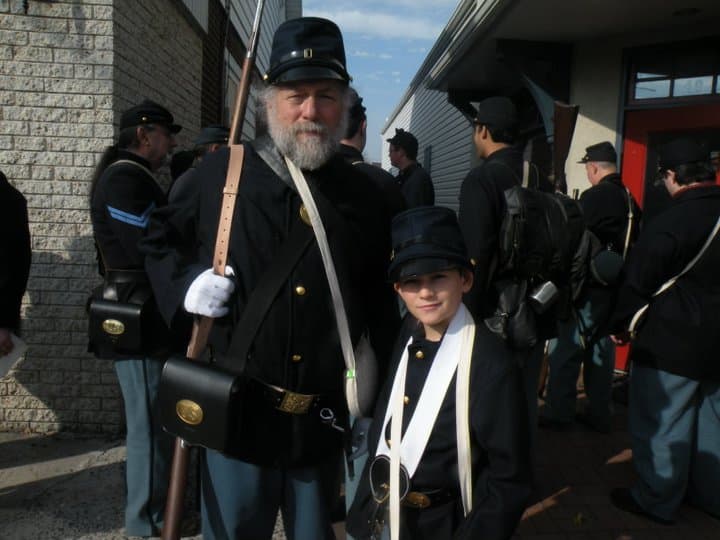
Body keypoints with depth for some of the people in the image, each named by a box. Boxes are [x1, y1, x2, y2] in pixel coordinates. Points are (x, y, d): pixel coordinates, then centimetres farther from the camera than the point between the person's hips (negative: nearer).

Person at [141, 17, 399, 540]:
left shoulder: (362, 193, 0)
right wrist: (184, 282, -11)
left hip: (325, 420, 2)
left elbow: (380, 301, 6)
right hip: (237, 414, -1)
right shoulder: (222, 172, -6)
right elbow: (158, 238, 9)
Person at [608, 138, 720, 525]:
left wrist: (621, 325, -1)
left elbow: (637, 283, -16)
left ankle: (656, 500, 19)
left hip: (671, 342, -8)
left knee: (662, 423, 5)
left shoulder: (668, 224, -21)